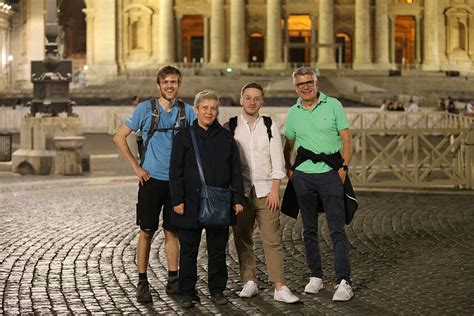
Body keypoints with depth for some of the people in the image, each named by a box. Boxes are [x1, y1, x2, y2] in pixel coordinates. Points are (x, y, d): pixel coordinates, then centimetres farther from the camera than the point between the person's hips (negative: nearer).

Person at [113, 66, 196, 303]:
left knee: (172, 232, 9)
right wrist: (136, 167, -4)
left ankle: (173, 280, 17)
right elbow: (119, 137, -1)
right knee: (147, 231, 1)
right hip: (151, 179, -2)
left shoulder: (187, 112, 3)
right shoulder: (145, 109, -3)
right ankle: (142, 282, 8)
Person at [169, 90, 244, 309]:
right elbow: (175, 172, -2)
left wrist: (238, 199, 2)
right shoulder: (184, 137, 1)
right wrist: (177, 200, -9)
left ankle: (217, 290, 18)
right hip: (191, 204, -2)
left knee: (218, 250, 8)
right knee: (189, 250, 4)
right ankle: (187, 293, 12)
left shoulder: (226, 137, 9)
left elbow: (236, 170, 9)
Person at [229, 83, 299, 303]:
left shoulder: (270, 127, 6)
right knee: (242, 239, 3)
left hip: (265, 190, -1)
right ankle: (249, 283, 12)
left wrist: (275, 190, -5)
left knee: (272, 240, -5)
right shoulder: (230, 127, 5)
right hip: (240, 190, 1)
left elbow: (277, 161, 3)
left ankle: (280, 287, -7)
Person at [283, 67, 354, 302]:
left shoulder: (333, 105, 0)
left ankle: (344, 282, -8)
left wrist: (344, 167, -10)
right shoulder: (293, 113, 8)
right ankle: (316, 276, 21)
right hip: (303, 176, 4)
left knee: (337, 230, -7)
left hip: (330, 174, -3)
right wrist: (288, 169, 7)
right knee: (309, 230, 10)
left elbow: (346, 139, 0)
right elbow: (288, 145, 19)